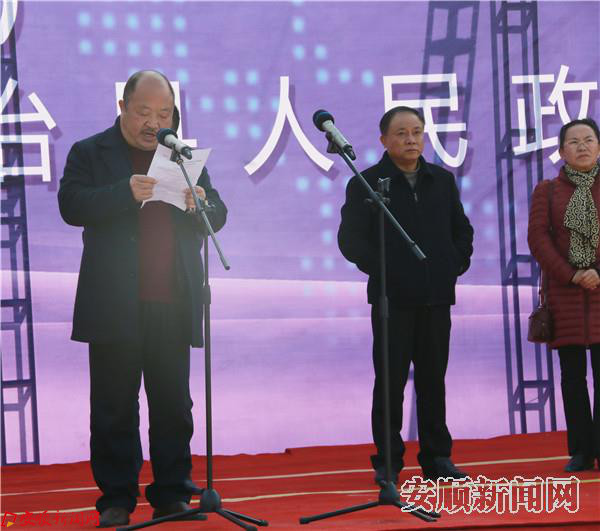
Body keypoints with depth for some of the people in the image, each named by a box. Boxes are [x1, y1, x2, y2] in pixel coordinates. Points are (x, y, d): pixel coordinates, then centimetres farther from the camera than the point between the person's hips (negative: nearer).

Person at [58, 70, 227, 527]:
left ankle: (172, 494, 14)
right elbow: (71, 206, -9)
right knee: (114, 407, 2)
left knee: (174, 405, 6)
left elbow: (218, 216, 12)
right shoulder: (89, 154, 5)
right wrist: (126, 193, -23)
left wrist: (201, 205, -12)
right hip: (115, 306, -3)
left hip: (173, 305, 3)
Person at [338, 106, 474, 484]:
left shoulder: (443, 180, 12)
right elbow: (350, 238, -5)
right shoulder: (366, 183, -2)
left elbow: (462, 229, 19)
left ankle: (437, 457, 16)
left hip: (436, 297, 4)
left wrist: (457, 265, 6)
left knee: (433, 379, 9)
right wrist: (378, 269, -12)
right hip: (391, 297, -4)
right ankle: (388, 461, 7)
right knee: (391, 381, 0)